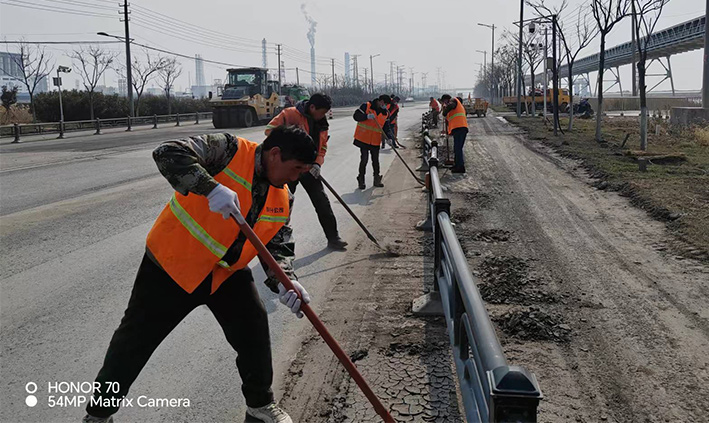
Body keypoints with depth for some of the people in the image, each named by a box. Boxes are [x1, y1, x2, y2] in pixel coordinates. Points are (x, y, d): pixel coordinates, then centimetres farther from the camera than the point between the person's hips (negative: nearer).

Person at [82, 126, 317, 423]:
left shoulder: (282, 198, -1)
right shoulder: (229, 150, -20)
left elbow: (279, 244, 0)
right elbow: (168, 154, -30)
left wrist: (285, 282, -20)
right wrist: (211, 188, -44)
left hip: (227, 272, 6)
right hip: (171, 263, -5)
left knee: (254, 328, 4)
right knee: (136, 337, 5)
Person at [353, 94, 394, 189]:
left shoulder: (385, 113, 6)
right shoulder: (366, 106, -8)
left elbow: (386, 128, 7)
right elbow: (356, 116, -11)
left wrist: (390, 137, -10)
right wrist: (367, 116, -27)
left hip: (376, 141, 5)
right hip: (363, 139, -4)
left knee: (375, 160, 12)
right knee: (364, 159, -5)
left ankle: (377, 180, 24)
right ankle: (361, 180, 9)